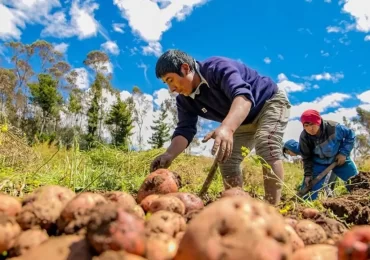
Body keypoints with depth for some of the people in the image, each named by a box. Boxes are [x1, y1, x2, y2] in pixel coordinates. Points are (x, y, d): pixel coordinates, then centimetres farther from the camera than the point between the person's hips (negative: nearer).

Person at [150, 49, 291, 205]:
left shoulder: (217, 67, -33)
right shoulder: (185, 101, -9)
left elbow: (243, 95, -50)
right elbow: (184, 130, -17)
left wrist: (227, 128, -69)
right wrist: (169, 155, -38)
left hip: (271, 101, -7)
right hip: (244, 121, 8)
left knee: (266, 145, -32)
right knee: (227, 160, -2)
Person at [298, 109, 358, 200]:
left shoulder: (333, 127, -29)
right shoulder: (304, 138, -23)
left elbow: (350, 135, -9)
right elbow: (306, 158, -7)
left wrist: (344, 152, -15)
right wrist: (308, 174, -15)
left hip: (339, 159, 0)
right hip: (319, 163, 0)